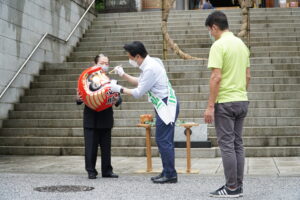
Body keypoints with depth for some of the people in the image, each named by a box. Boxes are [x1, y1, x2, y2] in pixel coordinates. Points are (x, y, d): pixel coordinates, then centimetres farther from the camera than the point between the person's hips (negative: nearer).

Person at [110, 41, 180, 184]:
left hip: (166, 105, -10)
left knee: (164, 141, -7)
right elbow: (140, 82, 23)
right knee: (162, 140, 13)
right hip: (164, 106, 10)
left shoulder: (150, 68, -20)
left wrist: (120, 89, -4)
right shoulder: (151, 63, 11)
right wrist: (123, 75, 16)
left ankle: (170, 175, -1)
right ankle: (167, 172, 19)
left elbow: (138, 93, -15)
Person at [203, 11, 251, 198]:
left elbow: (216, 77, -19)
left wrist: (210, 106, -16)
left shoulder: (219, 45, -13)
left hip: (225, 102, -8)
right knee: (238, 144, 12)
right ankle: (238, 186, 16)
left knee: (227, 145, -2)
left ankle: (232, 188, 2)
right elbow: (248, 76, 15)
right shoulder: (242, 44, 12)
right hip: (242, 101, 8)